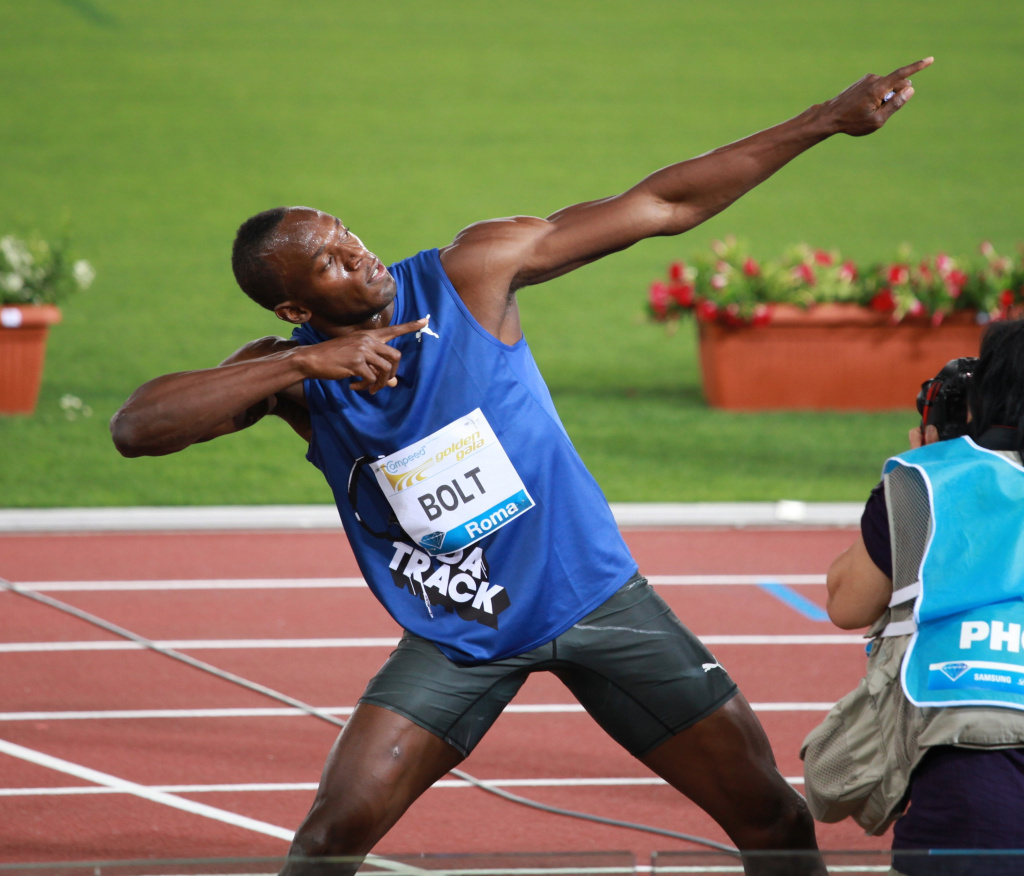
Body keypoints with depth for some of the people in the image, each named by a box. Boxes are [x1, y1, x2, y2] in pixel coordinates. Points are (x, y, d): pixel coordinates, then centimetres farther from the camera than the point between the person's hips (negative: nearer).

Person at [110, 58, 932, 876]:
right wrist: (301, 366, -31)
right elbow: (135, 427, -25)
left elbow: (660, 207, -11)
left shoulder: (469, 273, -13)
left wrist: (827, 121, -14)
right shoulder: (292, 374, -11)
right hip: (458, 638, 0)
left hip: (591, 590, 0)